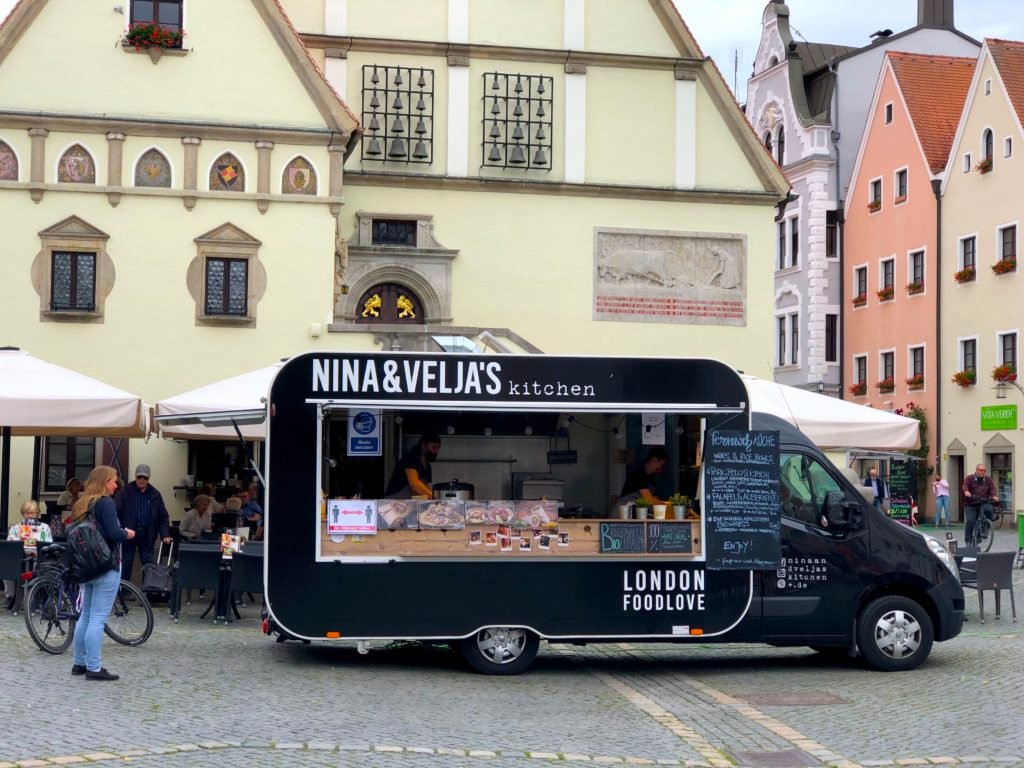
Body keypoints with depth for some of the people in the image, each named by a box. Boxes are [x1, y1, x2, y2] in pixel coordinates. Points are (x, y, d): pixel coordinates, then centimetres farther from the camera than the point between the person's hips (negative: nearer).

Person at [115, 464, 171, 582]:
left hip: (147, 535, 2)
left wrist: (165, 535, -5)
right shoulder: (125, 492, -5)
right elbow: (115, 511, -12)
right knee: (126, 565, 6)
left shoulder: (155, 495, 4)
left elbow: (163, 517, 6)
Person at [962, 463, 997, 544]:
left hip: (984, 503, 2)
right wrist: (966, 491, -37)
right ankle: (968, 540, 1)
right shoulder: (970, 478, 4)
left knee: (988, 510, -30)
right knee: (970, 521, -11)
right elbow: (965, 485, -14)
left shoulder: (988, 479, 13)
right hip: (971, 504, -2)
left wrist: (993, 496, -22)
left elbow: (992, 488, -1)